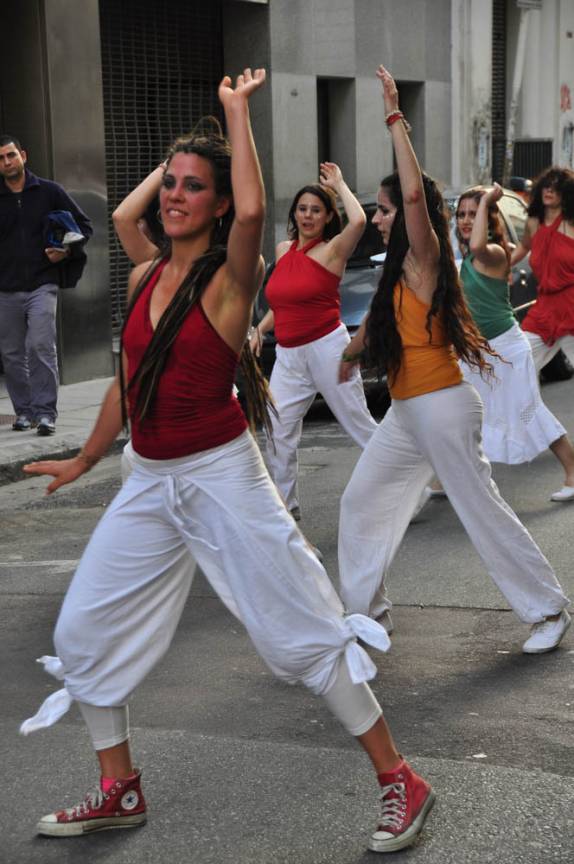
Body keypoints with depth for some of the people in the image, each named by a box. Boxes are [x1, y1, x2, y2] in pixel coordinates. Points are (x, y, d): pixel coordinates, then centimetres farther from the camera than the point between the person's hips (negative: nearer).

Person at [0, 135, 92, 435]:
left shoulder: (48, 191, 4)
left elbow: (84, 225, 9)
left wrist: (67, 251, -8)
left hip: (42, 285, -3)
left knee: (41, 347, -14)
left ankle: (45, 412, -11)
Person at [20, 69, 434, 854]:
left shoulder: (230, 278, -11)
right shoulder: (143, 278, 7)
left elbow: (253, 210, -34)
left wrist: (237, 111, -22)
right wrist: (85, 461, 26)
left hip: (222, 474, -7)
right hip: (149, 482, 7)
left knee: (304, 632, -2)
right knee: (82, 633, 10)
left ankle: (400, 782, 12)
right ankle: (120, 793, 26)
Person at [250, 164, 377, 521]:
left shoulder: (332, 250, -6)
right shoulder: (283, 250, 12)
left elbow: (359, 220, -28)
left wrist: (339, 184, -13)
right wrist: (260, 329, 10)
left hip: (327, 349, -6)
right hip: (288, 356, 6)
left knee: (360, 425, 0)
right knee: (278, 432, 2)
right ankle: (285, 504, 14)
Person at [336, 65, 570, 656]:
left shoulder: (425, 260, -13)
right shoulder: (399, 270, 11)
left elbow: (415, 192, -30)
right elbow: (377, 320, 29)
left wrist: (395, 120, -26)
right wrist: (350, 354, 45)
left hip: (442, 408, -9)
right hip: (407, 412, 9)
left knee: (481, 509, -3)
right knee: (360, 499, 14)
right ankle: (362, 605, 26)